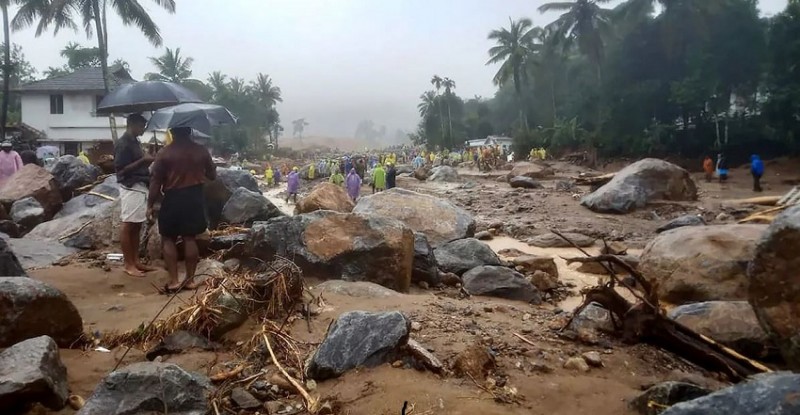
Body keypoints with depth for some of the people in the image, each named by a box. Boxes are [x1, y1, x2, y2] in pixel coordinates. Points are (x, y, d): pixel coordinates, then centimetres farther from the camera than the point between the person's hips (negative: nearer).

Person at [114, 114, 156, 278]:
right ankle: (128, 265, 0)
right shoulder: (123, 143, -13)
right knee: (128, 226, -4)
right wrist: (143, 160, -18)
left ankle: (136, 261, 17)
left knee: (137, 226, 11)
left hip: (140, 187, 10)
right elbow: (121, 168, -17)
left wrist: (147, 161, 7)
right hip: (130, 188, -10)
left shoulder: (134, 141, 16)